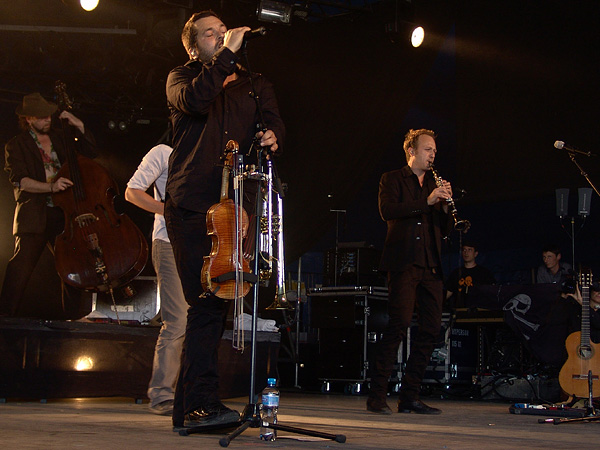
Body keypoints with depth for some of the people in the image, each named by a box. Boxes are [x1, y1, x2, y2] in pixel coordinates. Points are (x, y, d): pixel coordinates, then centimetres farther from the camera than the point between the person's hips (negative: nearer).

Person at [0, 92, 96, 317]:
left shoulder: (59, 137, 19)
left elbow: (89, 151, 22)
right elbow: (19, 180, -7)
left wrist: (78, 125, 8)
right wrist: (51, 187, -22)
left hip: (64, 213, 4)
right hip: (34, 216, -4)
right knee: (22, 263, -14)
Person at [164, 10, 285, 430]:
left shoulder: (255, 85, 24)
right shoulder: (183, 77, 12)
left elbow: (274, 123, 11)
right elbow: (195, 101, -12)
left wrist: (270, 135, -12)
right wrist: (227, 54, -10)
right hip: (191, 205, -3)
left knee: (213, 304, -2)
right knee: (206, 302, -13)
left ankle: (189, 405, 5)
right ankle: (200, 402, -12)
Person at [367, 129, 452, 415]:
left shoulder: (434, 185, 25)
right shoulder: (392, 179, 8)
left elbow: (444, 230, 20)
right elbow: (387, 210, -12)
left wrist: (445, 205, 1)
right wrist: (427, 201, -16)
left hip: (430, 266, 6)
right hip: (403, 262, -6)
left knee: (431, 328, 0)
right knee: (400, 324, -16)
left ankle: (409, 396, 7)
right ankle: (377, 395, -11)